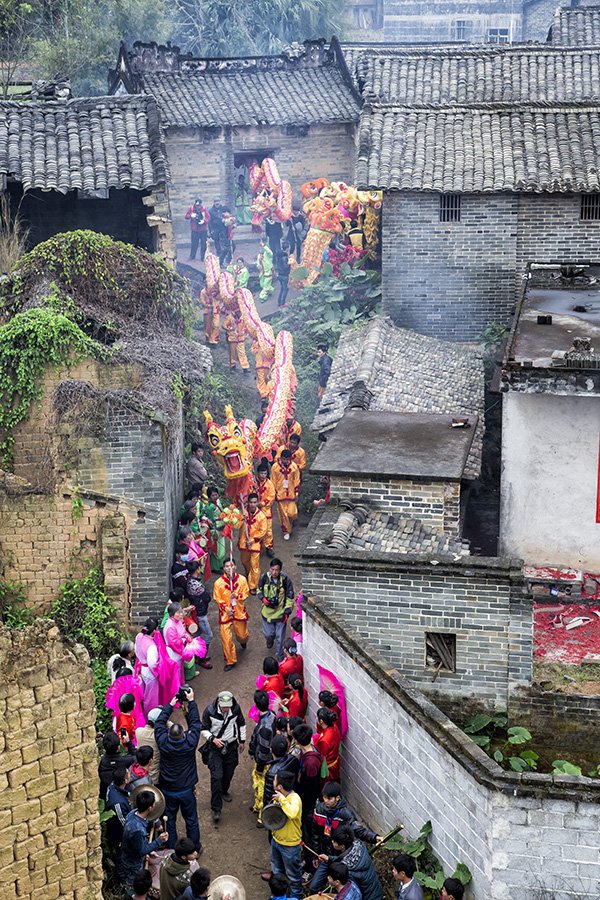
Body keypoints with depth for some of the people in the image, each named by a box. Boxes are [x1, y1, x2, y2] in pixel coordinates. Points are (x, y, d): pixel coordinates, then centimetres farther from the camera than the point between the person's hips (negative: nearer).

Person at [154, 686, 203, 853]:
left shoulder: (163, 743, -21)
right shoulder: (190, 744, -22)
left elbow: (159, 723, -5)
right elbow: (195, 723, -9)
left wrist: (170, 705, 2)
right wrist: (191, 701, -3)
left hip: (168, 791, 1)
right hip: (187, 790, -1)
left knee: (170, 820, 16)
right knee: (191, 820, 16)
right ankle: (195, 848, 31)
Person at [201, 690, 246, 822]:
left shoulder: (236, 709, -12)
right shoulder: (209, 711, -20)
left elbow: (241, 724, 7)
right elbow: (204, 729, -8)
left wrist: (242, 741, 12)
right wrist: (213, 739, -24)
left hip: (231, 746, 3)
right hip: (215, 747, -3)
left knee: (229, 773, 16)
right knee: (216, 777, -10)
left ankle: (224, 791, 49)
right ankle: (216, 809, -2)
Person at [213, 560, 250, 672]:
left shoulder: (242, 579, -6)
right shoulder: (219, 582, -10)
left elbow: (245, 594, -1)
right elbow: (217, 599, -3)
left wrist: (237, 595, -22)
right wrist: (226, 608, -15)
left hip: (239, 611, 1)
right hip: (225, 613, -1)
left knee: (242, 634, 16)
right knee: (226, 638, -4)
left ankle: (243, 641, 57)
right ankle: (230, 661, 12)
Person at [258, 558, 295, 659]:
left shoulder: (285, 580, -17)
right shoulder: (264, 577, -12)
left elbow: (290, 597, -5)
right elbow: (259, 590, 8)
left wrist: (287, 611, -9)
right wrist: (263, 598, -13)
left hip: (280, 612, -2)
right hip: (267, 611, 2)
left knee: (280, 637, 9)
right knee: (268, 633, 16)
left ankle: (279, 656, 32)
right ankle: (269, 642, 54)